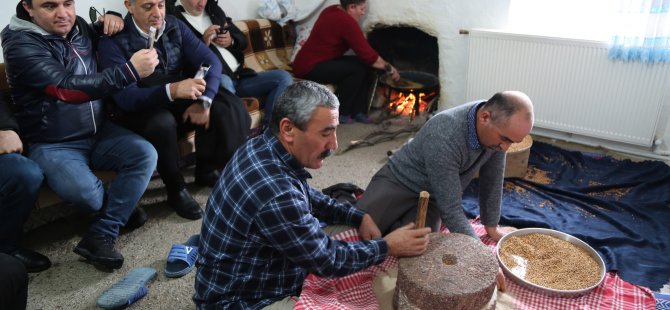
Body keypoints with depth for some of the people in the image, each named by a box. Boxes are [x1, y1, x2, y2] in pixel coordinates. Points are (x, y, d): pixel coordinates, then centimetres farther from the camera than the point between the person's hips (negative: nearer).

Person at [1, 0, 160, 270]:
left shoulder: (78, 26, 6)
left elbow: (101, 34, 31)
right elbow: (65, 89, -30)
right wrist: (130, 70, -36)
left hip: (98, 133, 7)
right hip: (53, 145, -6)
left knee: (145, 154, -20)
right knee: (83, 191, -32)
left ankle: (100, 237, -14)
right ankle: (122, 205, 7)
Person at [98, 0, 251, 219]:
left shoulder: (175, 26, -1)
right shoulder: (114, 41, -15)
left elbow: (211, 61, -8)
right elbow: (125, 98, -25)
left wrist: (204, 101, -26)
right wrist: (172, 90, -43)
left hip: (182, 102, 5)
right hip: (141, 110, -4)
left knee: (231, 108, -19)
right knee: (162, 123, -38)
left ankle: (207, 169, 2)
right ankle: (176, 190, -14)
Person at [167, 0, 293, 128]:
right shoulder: (173, 16, -3)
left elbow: (243, 40, 23)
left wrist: (231, 41, 2)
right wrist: (202, 44, -18)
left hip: (239, 76, 7)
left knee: (284, 78, -6)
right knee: (223, 81, -41)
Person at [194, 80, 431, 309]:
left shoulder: (264, 148, -7)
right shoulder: (276, 196, -36)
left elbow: (308, 197, 12)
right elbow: (328, 260, -21)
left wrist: (359, 217, 2)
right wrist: (387, 247, -9)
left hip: (256, 279, 9)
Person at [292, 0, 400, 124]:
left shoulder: (335, 11, 8)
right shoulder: (347, 22, -21)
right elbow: (367, 54, -18)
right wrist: (389, 68, -7)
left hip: (320, 61, 10)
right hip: (309, 67, -10)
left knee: (367, 65, 0)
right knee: (358, 69, -21)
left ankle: (357, 111, 4)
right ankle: (337, 113, -10)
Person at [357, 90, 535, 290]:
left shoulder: (498, 125, -16)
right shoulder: (443, 137, -37)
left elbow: (492, 179, -1)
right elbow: (451, 210, -34)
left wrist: (491, 226, 6)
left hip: (432, 198, 5)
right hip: (398, 183, -5)